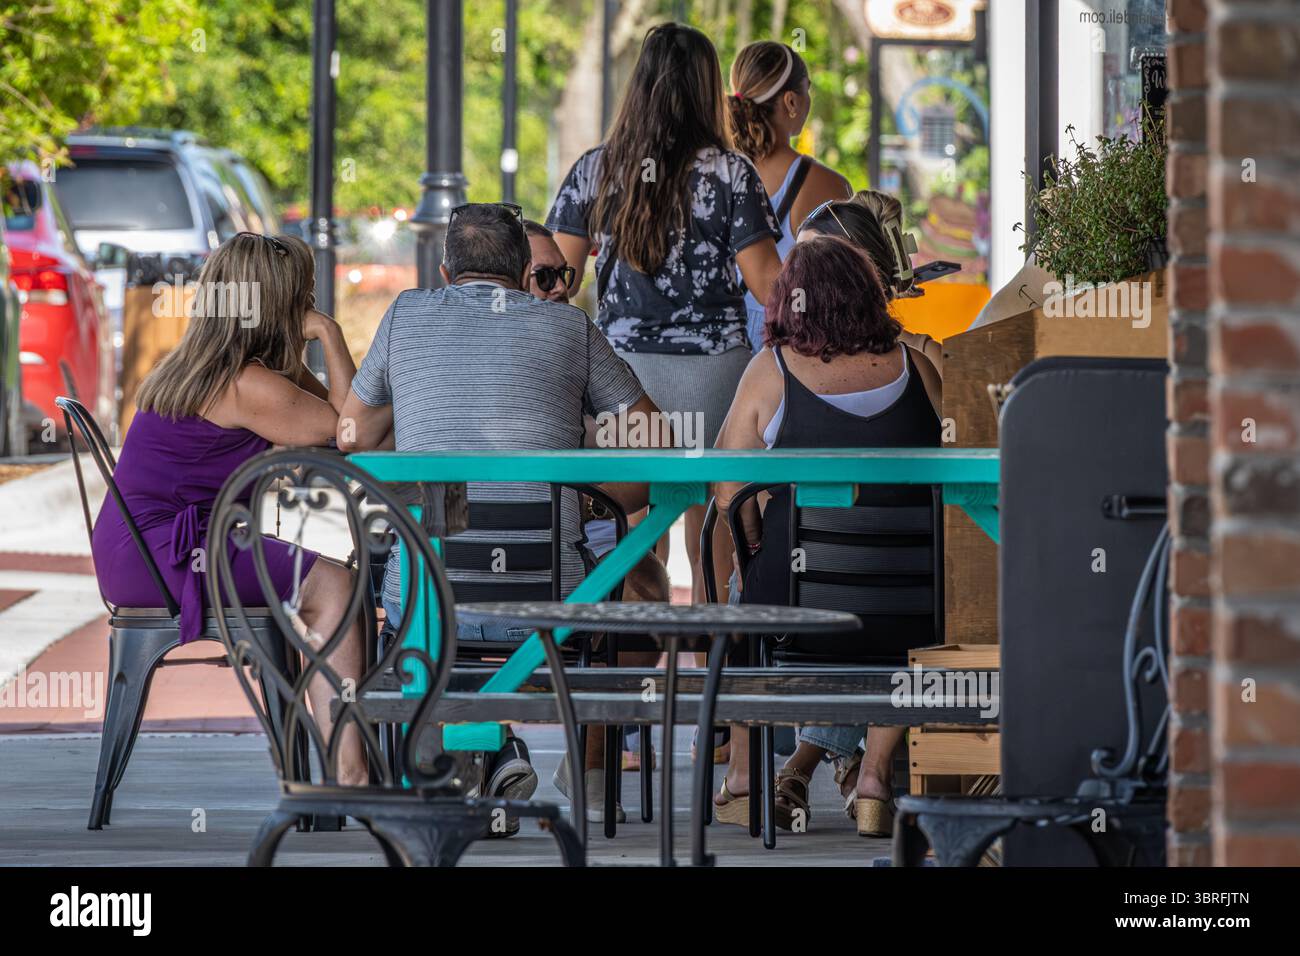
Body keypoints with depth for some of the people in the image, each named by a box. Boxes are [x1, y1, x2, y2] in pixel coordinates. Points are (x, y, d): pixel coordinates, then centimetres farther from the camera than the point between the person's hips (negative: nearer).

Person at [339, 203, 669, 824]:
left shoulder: (408, 314, 12)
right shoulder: (569, 325, 9)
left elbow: (350, 436, 24)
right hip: (549, 599, -1)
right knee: (642, 591, 33)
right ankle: (588, 771, 30)